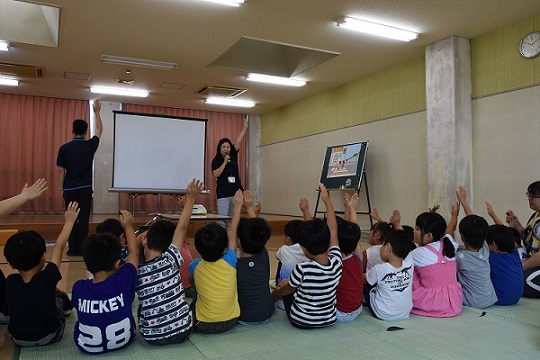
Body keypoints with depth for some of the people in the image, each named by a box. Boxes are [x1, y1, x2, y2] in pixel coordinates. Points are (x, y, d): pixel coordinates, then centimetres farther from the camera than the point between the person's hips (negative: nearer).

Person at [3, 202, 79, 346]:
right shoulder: (47, 278, -27)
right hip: (49, 337, -2)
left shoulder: (10, 282, -20)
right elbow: (59, 247, -15)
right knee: (60, 296, 23)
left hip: (18, 339, 2)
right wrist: (69, 221, -4)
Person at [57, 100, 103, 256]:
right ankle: (80, 249, 5)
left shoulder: (64, 148, -3)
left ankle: (72, 250, 7)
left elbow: (61, 171, 0)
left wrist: (62, 188, 11)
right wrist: (97, 112, 23)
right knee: (83, 219, 3)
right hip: (85, 188, 0)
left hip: (70, 189, 1)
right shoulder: (90, 145, -3)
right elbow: (99, 130, 14)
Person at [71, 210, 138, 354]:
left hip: (88, 347, 1)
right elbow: (134, 252, -7)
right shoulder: (123, 281, -26)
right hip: (123, 341, 0)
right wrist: (128, 226, 6)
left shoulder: (78, 288, -23)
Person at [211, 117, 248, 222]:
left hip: (236, 192, 4)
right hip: (223, 194, -4)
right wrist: (225, 162, -13)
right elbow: (216, 174, -14)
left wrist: (245, 125, 14)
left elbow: (239, 139, 11)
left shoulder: (233, 156, 11)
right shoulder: (216, 160, 1)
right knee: (222, 220, -7)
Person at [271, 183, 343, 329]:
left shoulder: (302, 269, -28)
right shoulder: (336, 262, -17)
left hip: (300, 321, -4)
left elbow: (286, 290, -7)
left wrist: (274, 293, 17)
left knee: (283, 282, 18)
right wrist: (327, 200, 7)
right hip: (329, 320, 4)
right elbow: (333, 231, -3)